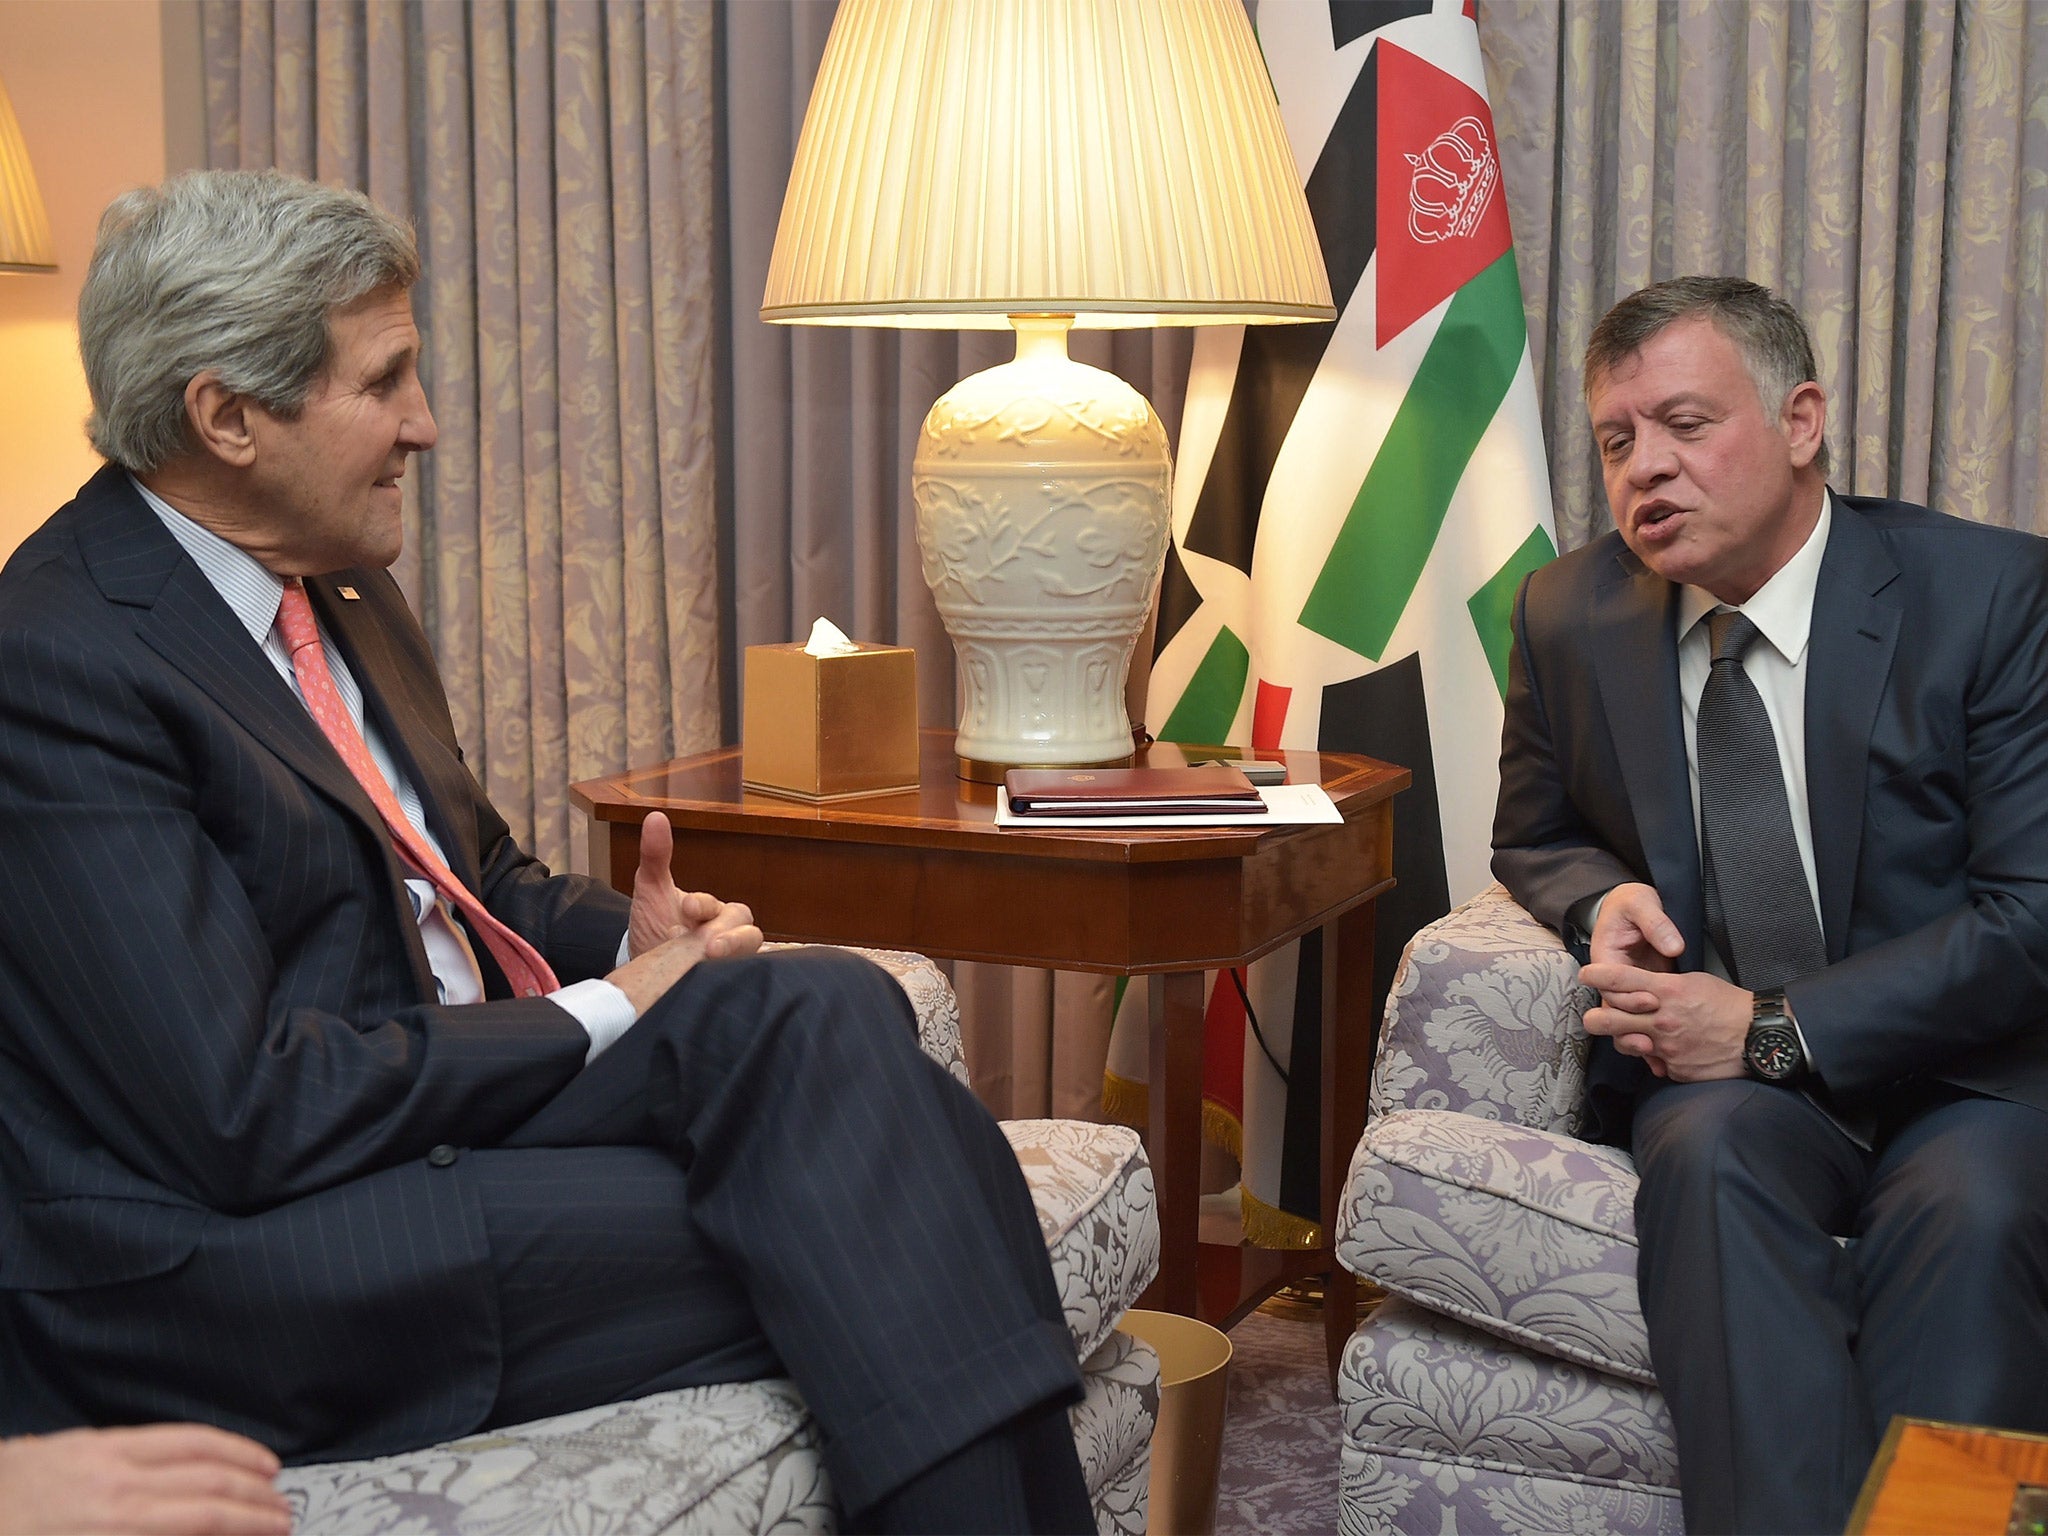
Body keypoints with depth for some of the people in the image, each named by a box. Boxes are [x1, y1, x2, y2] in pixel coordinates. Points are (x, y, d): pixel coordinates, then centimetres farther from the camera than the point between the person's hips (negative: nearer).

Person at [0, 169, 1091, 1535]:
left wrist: (636, 941, 1)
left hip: (450, 1097, 8)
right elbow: (246, 1115, -21)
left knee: (834, 1002, -19)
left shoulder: (336, 586, 14)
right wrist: (608, 1014, -13)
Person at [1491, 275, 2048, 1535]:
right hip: (1713, 1068, 2)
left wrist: (1775, 1028, -19)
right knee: (1713, 1150, -32)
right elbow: (1534, 840, 19)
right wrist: (1602, 901, -7)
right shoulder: (1572, 615, 3)